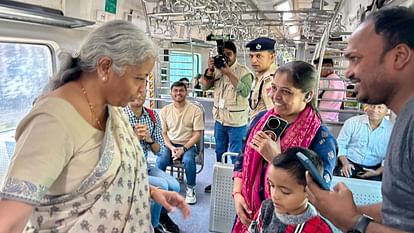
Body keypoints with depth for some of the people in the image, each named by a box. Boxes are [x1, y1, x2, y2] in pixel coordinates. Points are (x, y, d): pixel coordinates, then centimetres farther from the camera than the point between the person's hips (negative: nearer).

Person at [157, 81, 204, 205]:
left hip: (188, 145, -2)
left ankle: (190, 189, -7)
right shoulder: (165, 110, 4)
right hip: (169, 145, 2)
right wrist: (171, 148, -13)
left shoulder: (195, 110, -3)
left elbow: (197, 134, -5)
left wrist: (183, 148, -16)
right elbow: (163, 133, 4)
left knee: (188, 160, -33)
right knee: (160, 161, -27)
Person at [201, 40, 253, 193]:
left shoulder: (243, 71, -9)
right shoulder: (218, 70, 6)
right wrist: (210, 69, -13)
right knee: (220, 152, 18)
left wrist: (229, 73, -25)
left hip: (236, 120, -5)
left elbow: (245, 91, -23)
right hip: (219, 118, 6)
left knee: (235, 155, 4)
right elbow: (205, 86, 1)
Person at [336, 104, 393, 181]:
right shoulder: (352, 122, -1)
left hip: (373, 168, 2)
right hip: (351, 164, -1)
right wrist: (345, 163, -13)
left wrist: (378, 172, -9)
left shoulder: (392, 130, 0)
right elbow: (340, 144, 2)